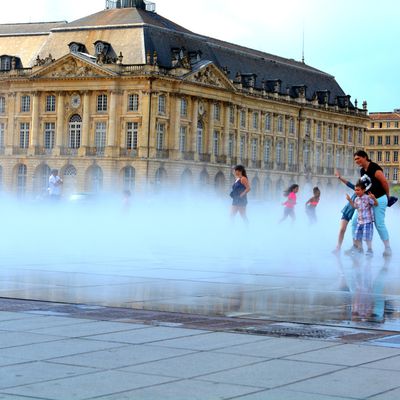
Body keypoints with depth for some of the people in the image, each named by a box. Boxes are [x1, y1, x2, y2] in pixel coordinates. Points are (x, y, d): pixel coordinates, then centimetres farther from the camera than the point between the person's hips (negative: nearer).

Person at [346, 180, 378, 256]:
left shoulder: (368, 198, -14)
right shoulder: (357, 199, 8)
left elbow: (376, 204, -19)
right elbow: (355, 206, 25)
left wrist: (374, 198, -38)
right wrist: (350, 200, 14)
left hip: (367, 221, -7)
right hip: (359, 221, 7)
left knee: (367, 237, -7)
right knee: (357, 237, 11)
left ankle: (370, 250, 6)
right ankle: (359, 249, 26)